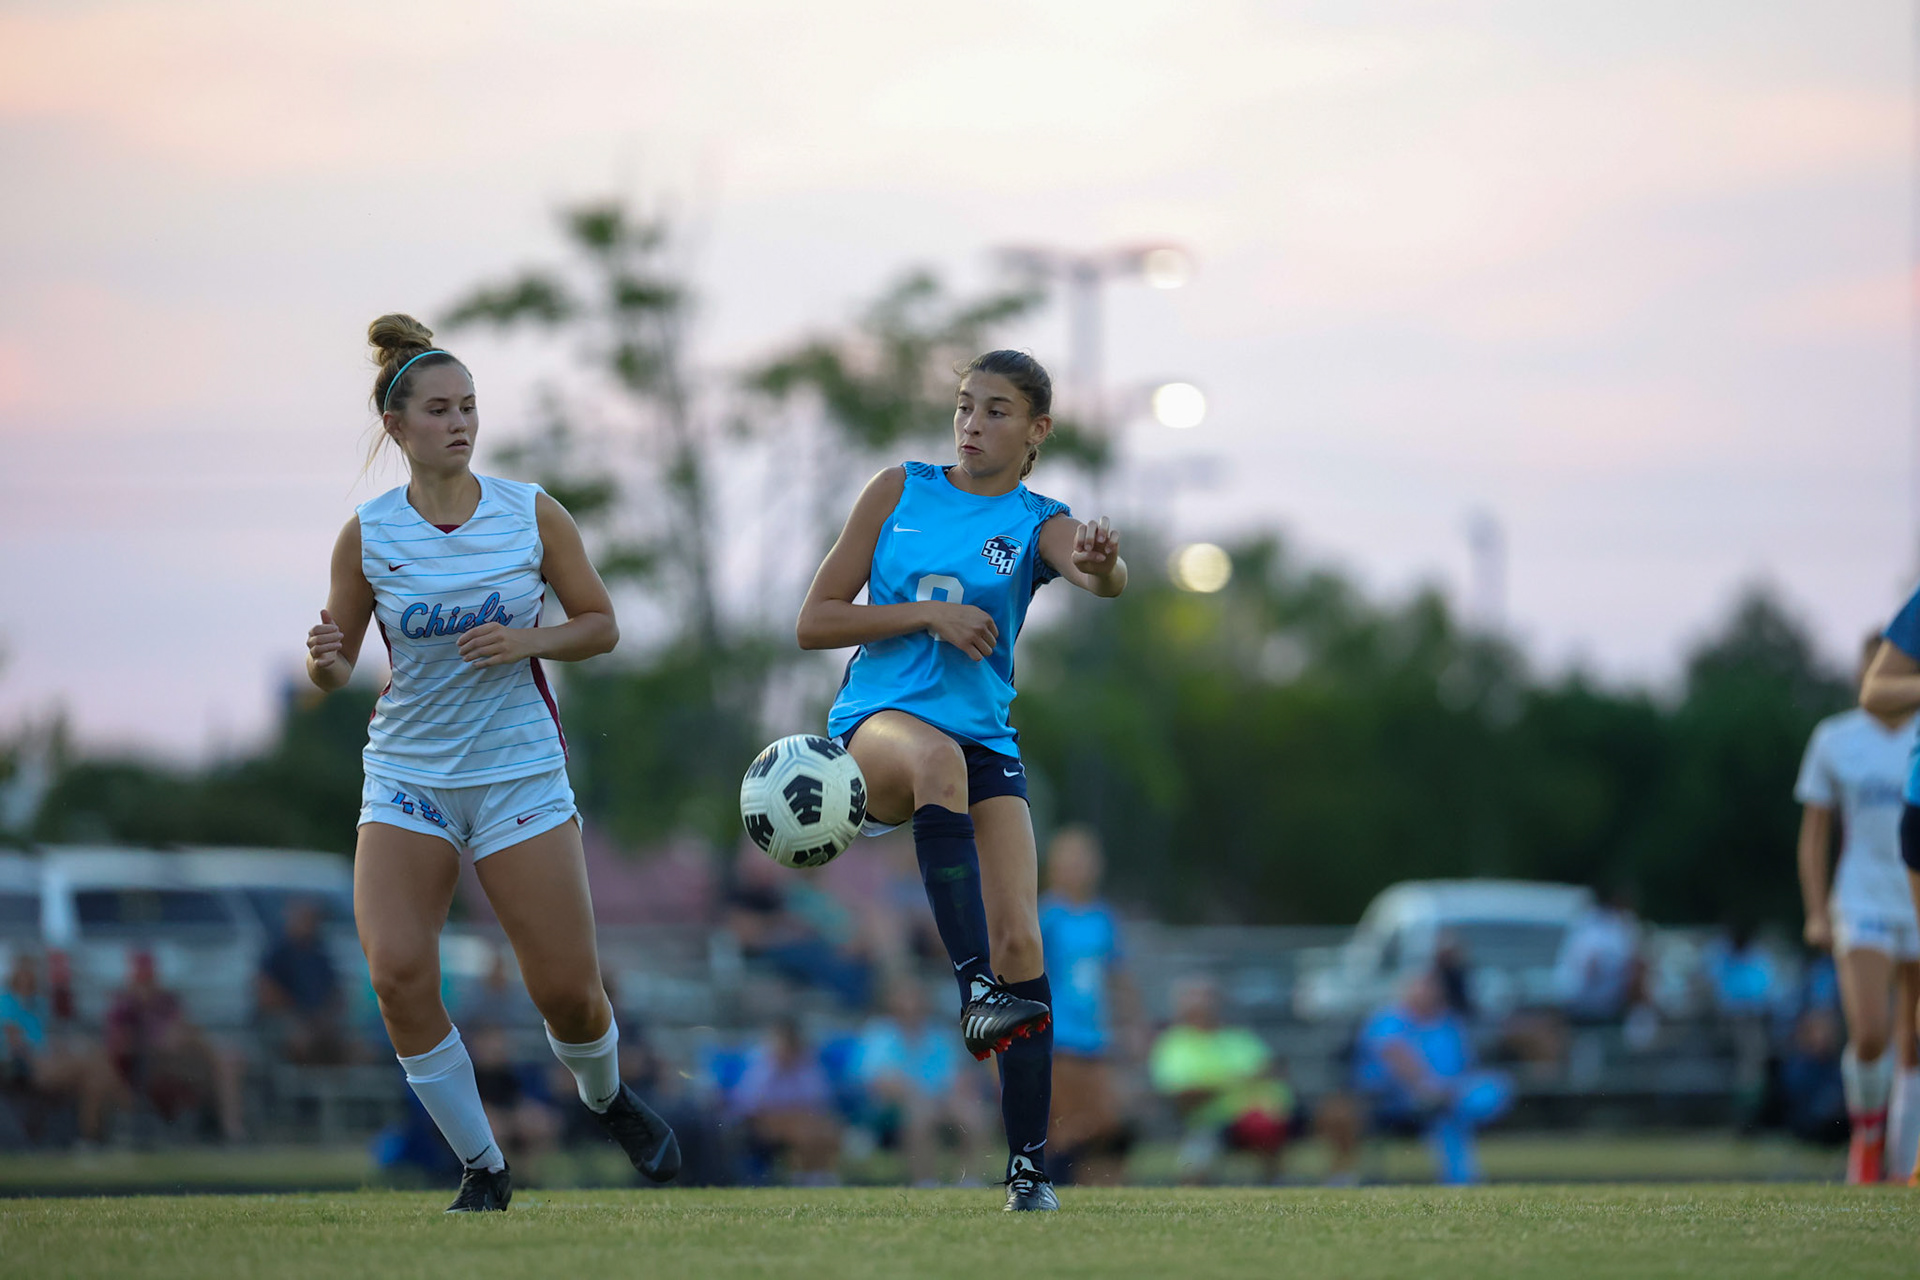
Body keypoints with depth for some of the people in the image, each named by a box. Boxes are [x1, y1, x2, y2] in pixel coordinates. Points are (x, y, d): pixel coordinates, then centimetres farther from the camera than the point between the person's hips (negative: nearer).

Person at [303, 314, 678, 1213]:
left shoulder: (533, 514, -3)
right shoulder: (366, 535, -3)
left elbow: (601, 625, 5)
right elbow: (336, 669, 4)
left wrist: (527, 641, -14)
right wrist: (324, 660, -20)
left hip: (521, 774, 0)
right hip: (406, 778, 0)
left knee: (569, 990, -2)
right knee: (397, 973, -19)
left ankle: (606, 1097, 35)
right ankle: (483, 1170, -2)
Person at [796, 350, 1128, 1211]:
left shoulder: (1037, 524, 7)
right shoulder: (900, 491, 9)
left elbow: (1099, 576, -18)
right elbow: (813, 623, 7)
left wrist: (1101, 565, -43)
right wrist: (925, 614, -7)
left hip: (985, 744, 1)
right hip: (874, 727, -1)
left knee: (1020, 945, -13)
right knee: (935, 754, -38)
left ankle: (1029, 1166, -5)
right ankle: (974, 990, -47)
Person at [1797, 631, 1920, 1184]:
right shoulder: (1834, 740, 3)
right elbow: (1814, 834, 7)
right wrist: (1816, 914, -1)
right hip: (1863, 904, -1)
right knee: (1869, 1037, -19)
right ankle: (1868, 1126, 9)